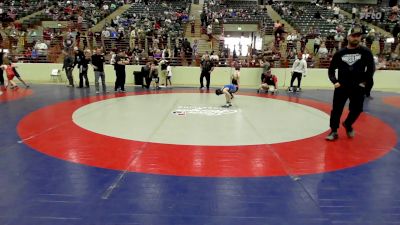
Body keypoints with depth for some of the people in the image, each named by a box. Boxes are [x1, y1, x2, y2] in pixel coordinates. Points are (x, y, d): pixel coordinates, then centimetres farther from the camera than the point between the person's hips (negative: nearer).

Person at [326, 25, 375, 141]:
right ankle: (334, 131, 8)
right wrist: (334, 81, -4)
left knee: (356, 109, 5)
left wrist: (364, 81, -4)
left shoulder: (365, 52, -1)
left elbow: (371, 68, 3)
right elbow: (331, 69, 8)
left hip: (358, 87, 0)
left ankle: (348, 124, 33)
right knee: (336, 109, -2)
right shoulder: (339, 53, 2)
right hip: (341, 86, 0)